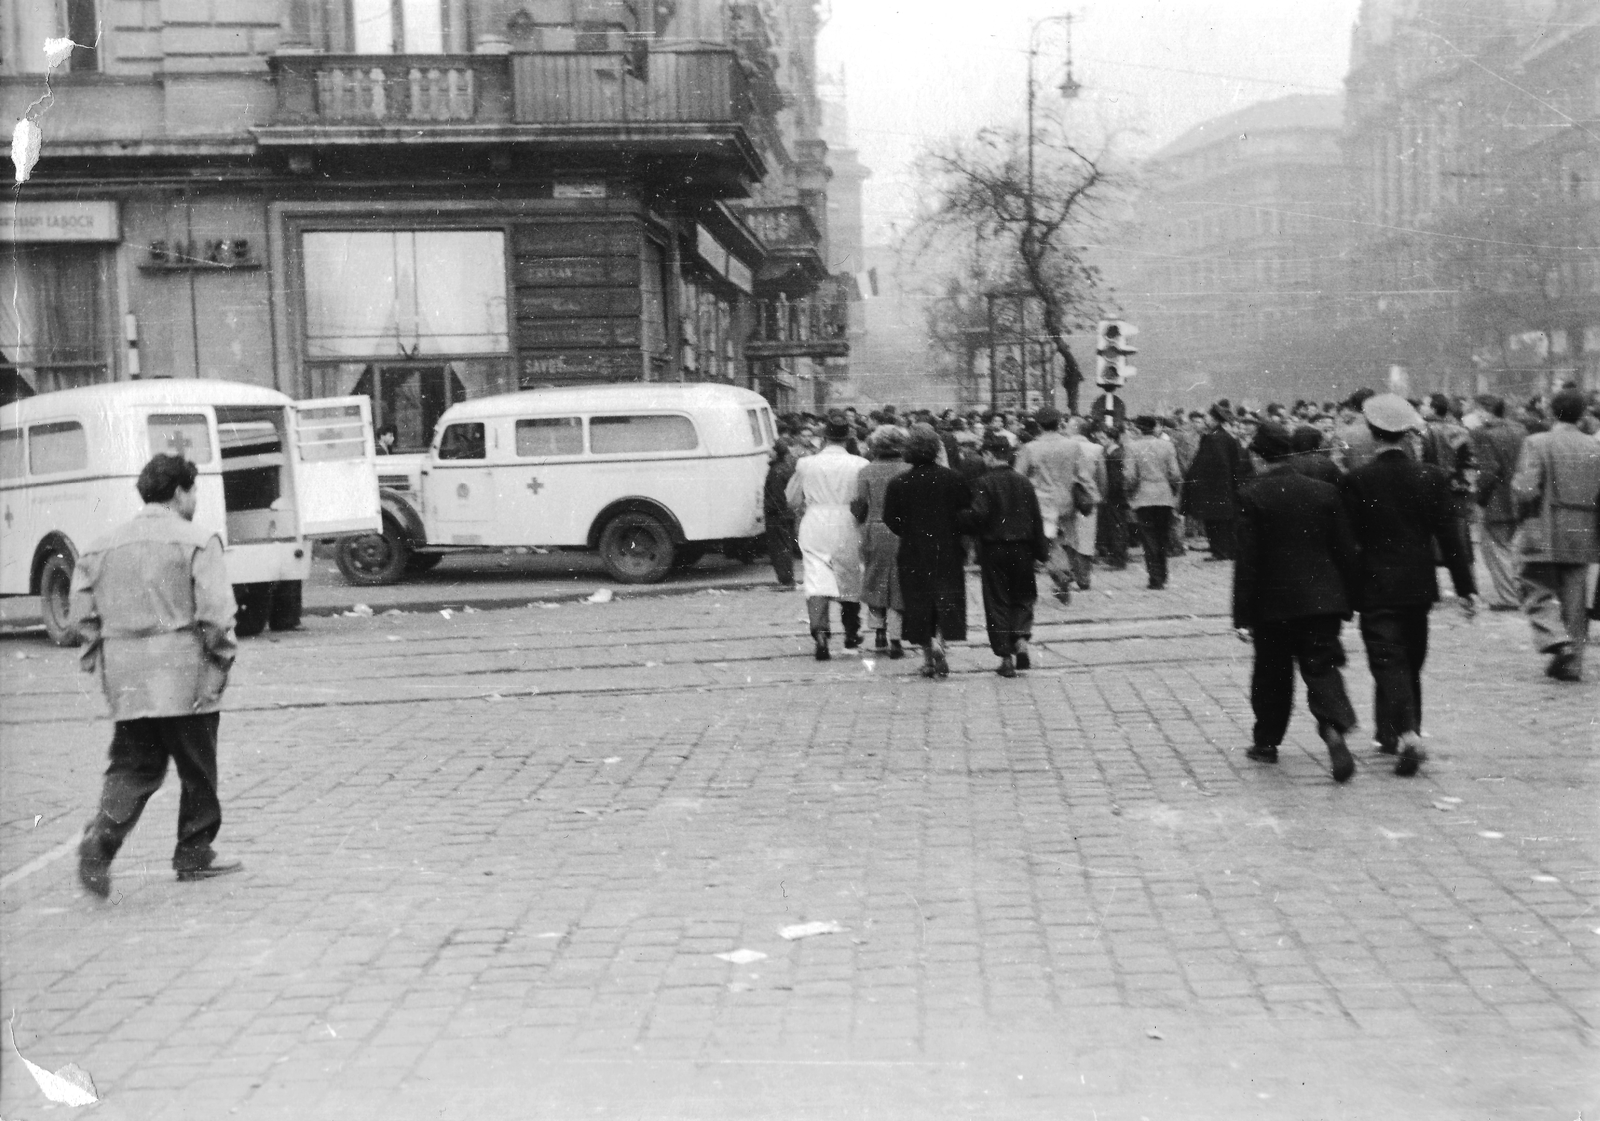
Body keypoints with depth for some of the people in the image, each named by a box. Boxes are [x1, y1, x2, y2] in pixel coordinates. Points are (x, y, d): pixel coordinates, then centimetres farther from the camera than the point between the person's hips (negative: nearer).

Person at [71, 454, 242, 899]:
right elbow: (215, 611, -14)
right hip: (184, 676, -5)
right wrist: (223, 656, -1)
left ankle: (103, 834, -14)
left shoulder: (104, 545, 12)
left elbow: (83, 611, 10)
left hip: (125, 679, 5)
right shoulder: (196, 541, -6)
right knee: (197, 769, 9)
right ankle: (194, 854, 16)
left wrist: (99, 659, 17)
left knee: (133, 766, 10)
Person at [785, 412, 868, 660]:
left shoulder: (806, 464, -1)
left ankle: (819, 633, -24)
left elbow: (792, 500, 8)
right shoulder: (860, 465, -5)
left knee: (817, 582, -5)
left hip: (814, 528, 0)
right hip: (848, 528, 0)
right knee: (850, 581, 17)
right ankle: (851, 634, 32)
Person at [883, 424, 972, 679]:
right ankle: (939, 640, -21)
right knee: (948, 601, 4)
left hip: (912, 554, 1)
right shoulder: (952, 479, -6)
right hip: (948, 552, -1)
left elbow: (891, 521, -3)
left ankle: (928, 657, 13)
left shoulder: (897, 484, -6)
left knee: (919, 606, 10)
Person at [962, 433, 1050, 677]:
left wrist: (963, 526, -1)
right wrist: (1041, 551, 11)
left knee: (997, 603, 4)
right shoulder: (1024, 483, 4)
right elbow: (1036, 519, 5)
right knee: (1022, 598, 19)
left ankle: (1006, 659, 2)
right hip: (1022, 549, 4)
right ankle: (1021, 641, -3)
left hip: (993, 549, -4)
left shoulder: (984, 483, -11)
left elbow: (978, 516, -21)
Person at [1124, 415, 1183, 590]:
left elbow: (1130, 476, -10)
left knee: (1149, 539, 2)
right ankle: (1162, 577, 19)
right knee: (1162, 539, 13)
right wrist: (1174, 492, 16)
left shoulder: (1133, 447, -8)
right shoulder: (1166, 446, -1)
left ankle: (1156, 579, -4)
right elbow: (1175, 474, -1)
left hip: (1143, 498, -2)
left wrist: (1130, 493, 8)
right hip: (1165, 498, 3)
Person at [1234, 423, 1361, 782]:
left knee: (1271, 674, 13)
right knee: (1323, 668, 1)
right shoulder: (1325, 491, 3)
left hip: (1272, 603, -2)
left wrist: (1243, 615, -7)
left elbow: (1246, 560, -10)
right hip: (1322, 599, 2)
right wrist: (1345, 601, 13)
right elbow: (1346, 551, 5)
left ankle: (1266, 742, 25)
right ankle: (1334, 728, -23)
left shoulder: (1252, 496, -8)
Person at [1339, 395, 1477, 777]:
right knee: (1409, 664, 17)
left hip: (1376, 589, -4)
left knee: (1389, 663, -5)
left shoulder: (1354, 482, -10)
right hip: (1419, 587, 4)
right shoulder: (1432, 478, -1)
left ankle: (1407, 736, -23)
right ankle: (1393, 735, 28)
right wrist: (1466, 587, 2)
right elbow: (1449, 537, -2)